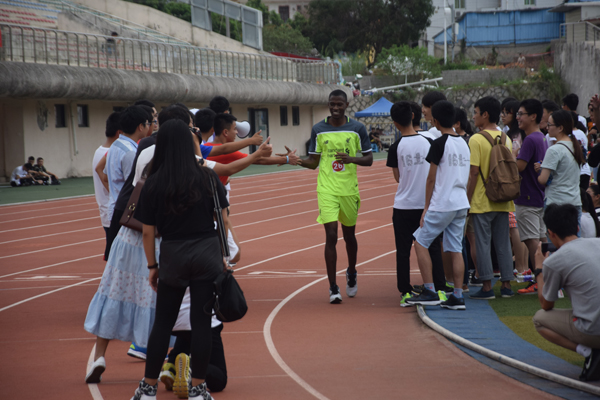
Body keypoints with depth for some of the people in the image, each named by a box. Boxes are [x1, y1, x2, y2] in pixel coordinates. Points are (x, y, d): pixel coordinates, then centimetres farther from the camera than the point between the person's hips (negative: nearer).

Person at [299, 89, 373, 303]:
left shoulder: (357, 128, 1)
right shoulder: (318, 129, 2)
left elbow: (369, 159, 3)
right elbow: (313, 162, 7)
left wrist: (352, 159, -17)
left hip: (349, 190, 1)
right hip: (327, 190, -1)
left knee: (349, 235, 15)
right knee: (331, 236, -10)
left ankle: (351, 274, 42)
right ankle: (333, 288, -5)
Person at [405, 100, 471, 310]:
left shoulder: (440, 143, -12)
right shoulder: (464, 143, 11)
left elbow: (431, 178, -9)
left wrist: (426, 206, -4)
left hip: (442, 204, -7)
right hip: (461, 203, 7)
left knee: (420, 241, 5)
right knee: (456, 249, 9)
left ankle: (429, 292, -1)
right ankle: (457, 297, 6)